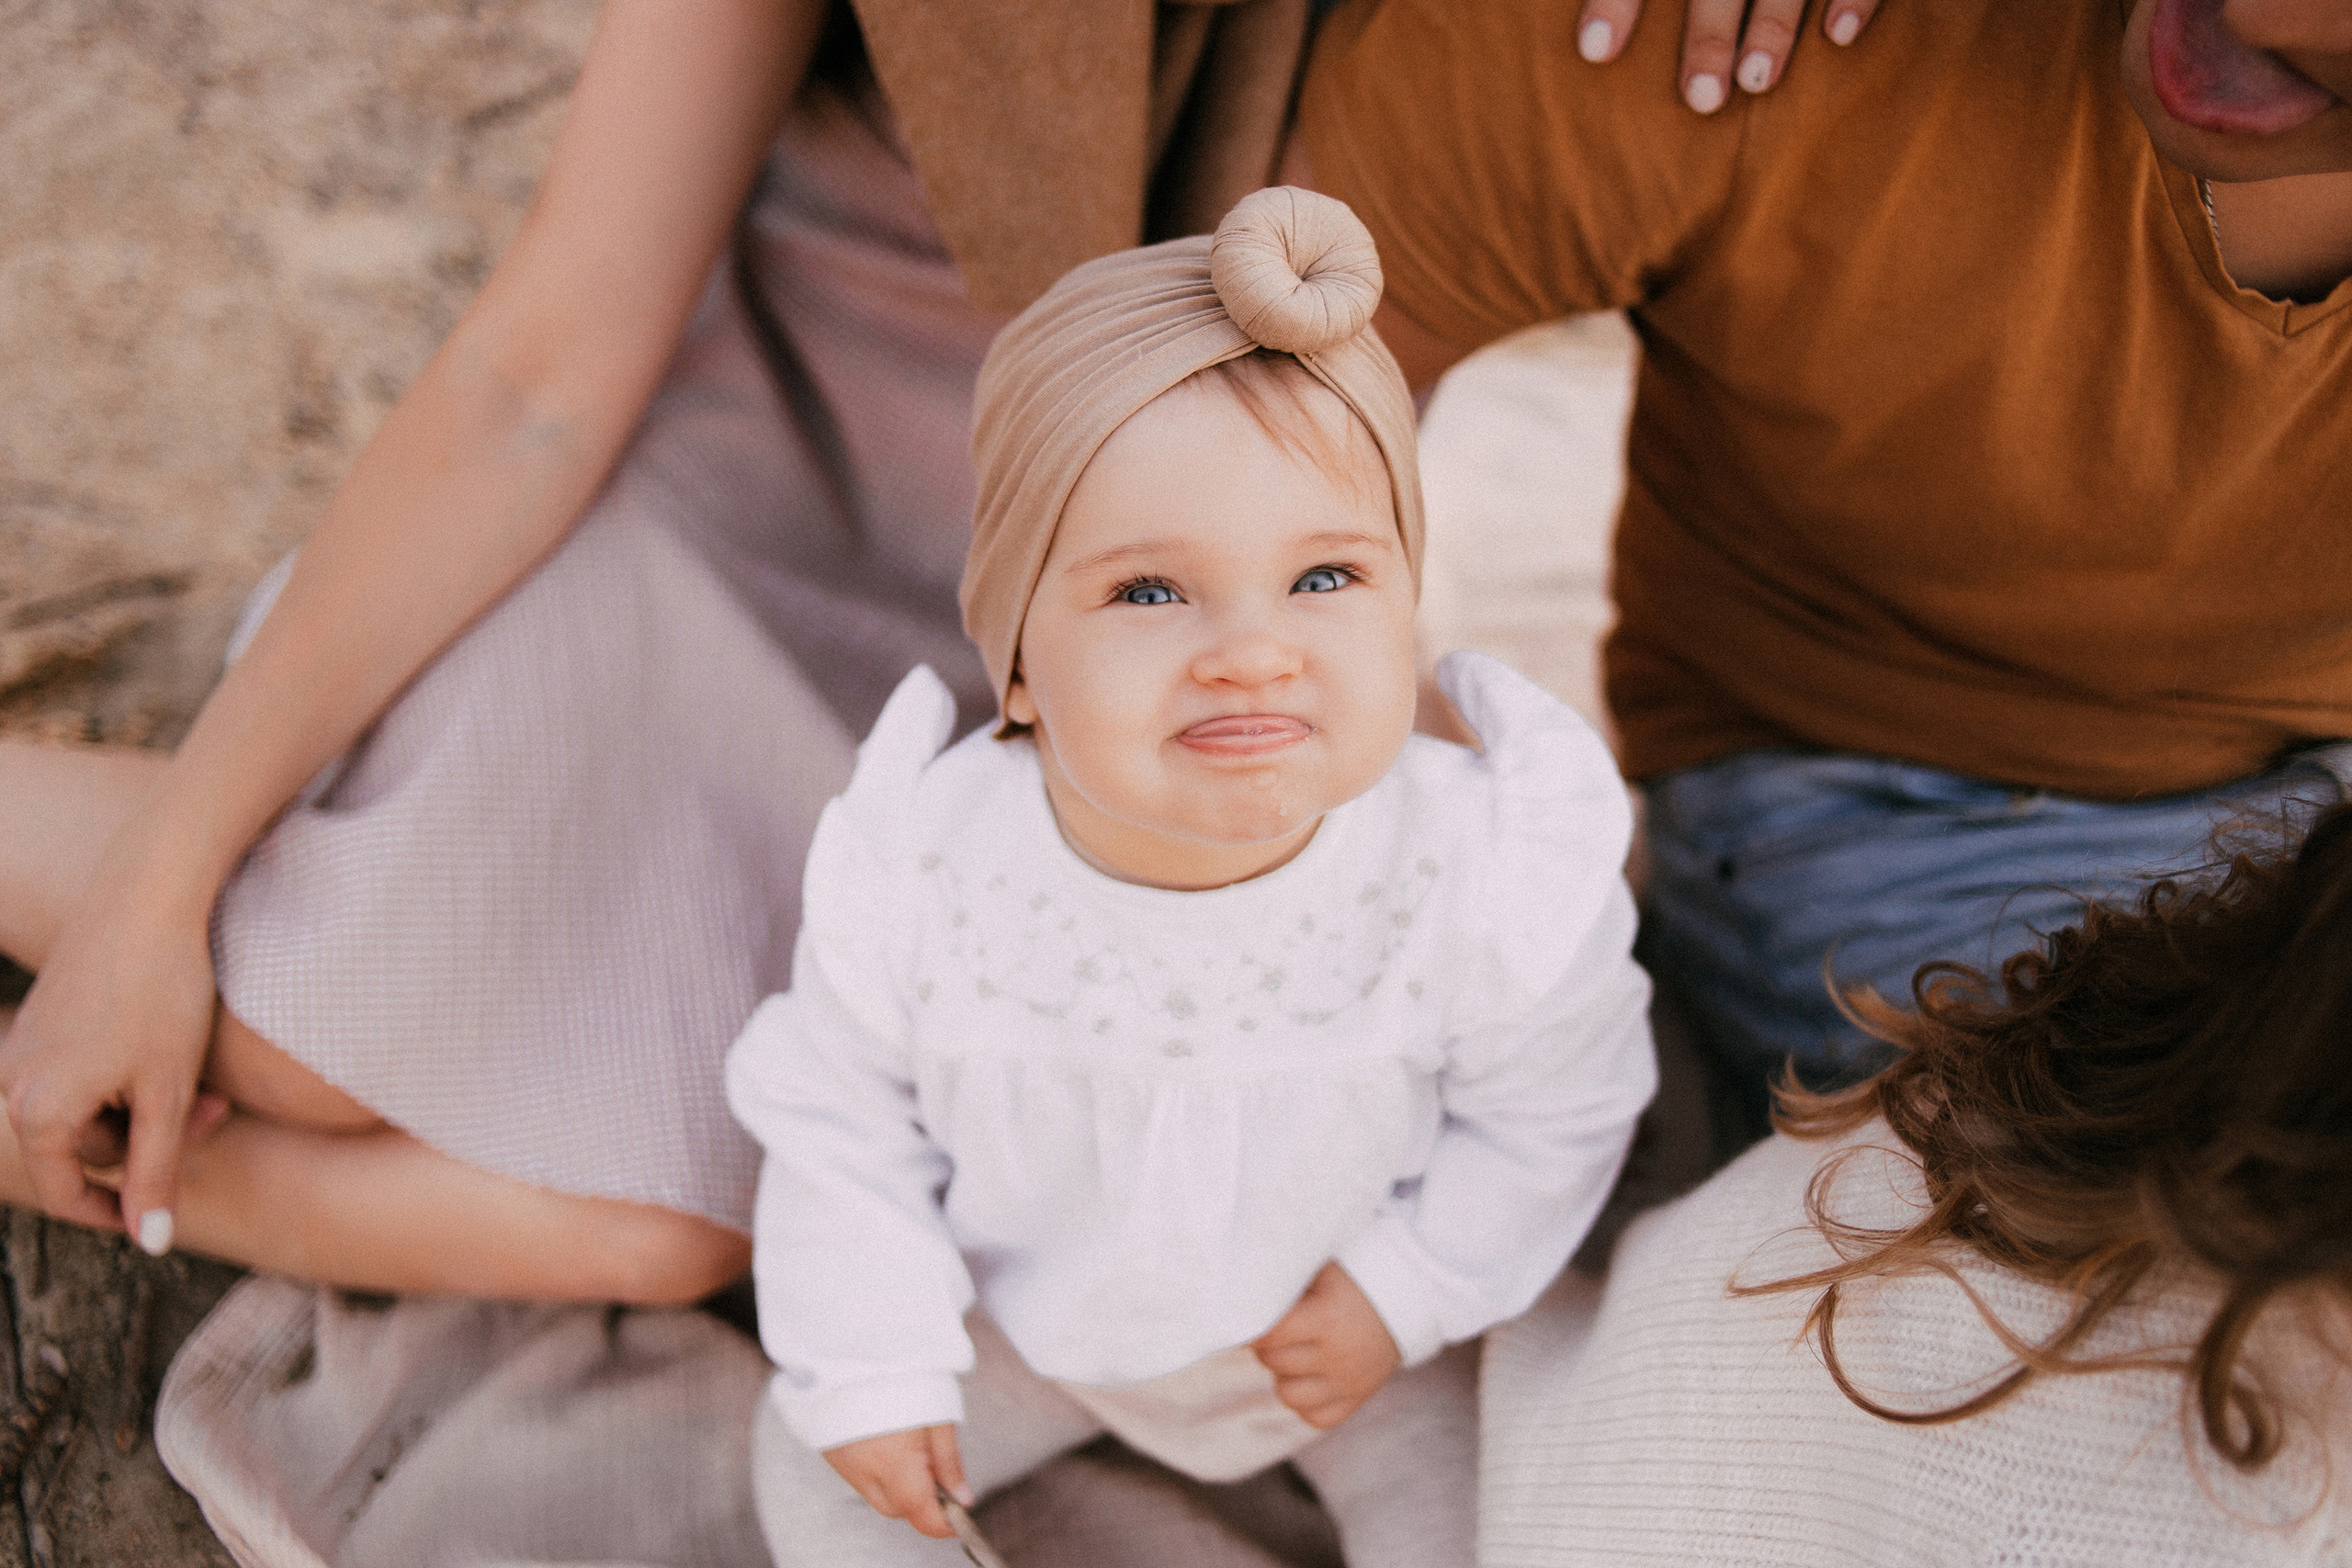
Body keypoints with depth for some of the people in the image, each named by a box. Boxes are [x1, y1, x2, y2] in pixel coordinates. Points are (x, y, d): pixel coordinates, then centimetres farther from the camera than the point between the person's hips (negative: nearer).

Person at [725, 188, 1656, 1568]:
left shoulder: (1484, 878, -32)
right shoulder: (918, 873, -31)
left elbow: (1558, 1109, -12)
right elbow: (842, 1116, -12)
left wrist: (1411, 1294, -15)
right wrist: (868, 1369, -11)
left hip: (1339, 1314, -1)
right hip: (1026, 1319, 1)